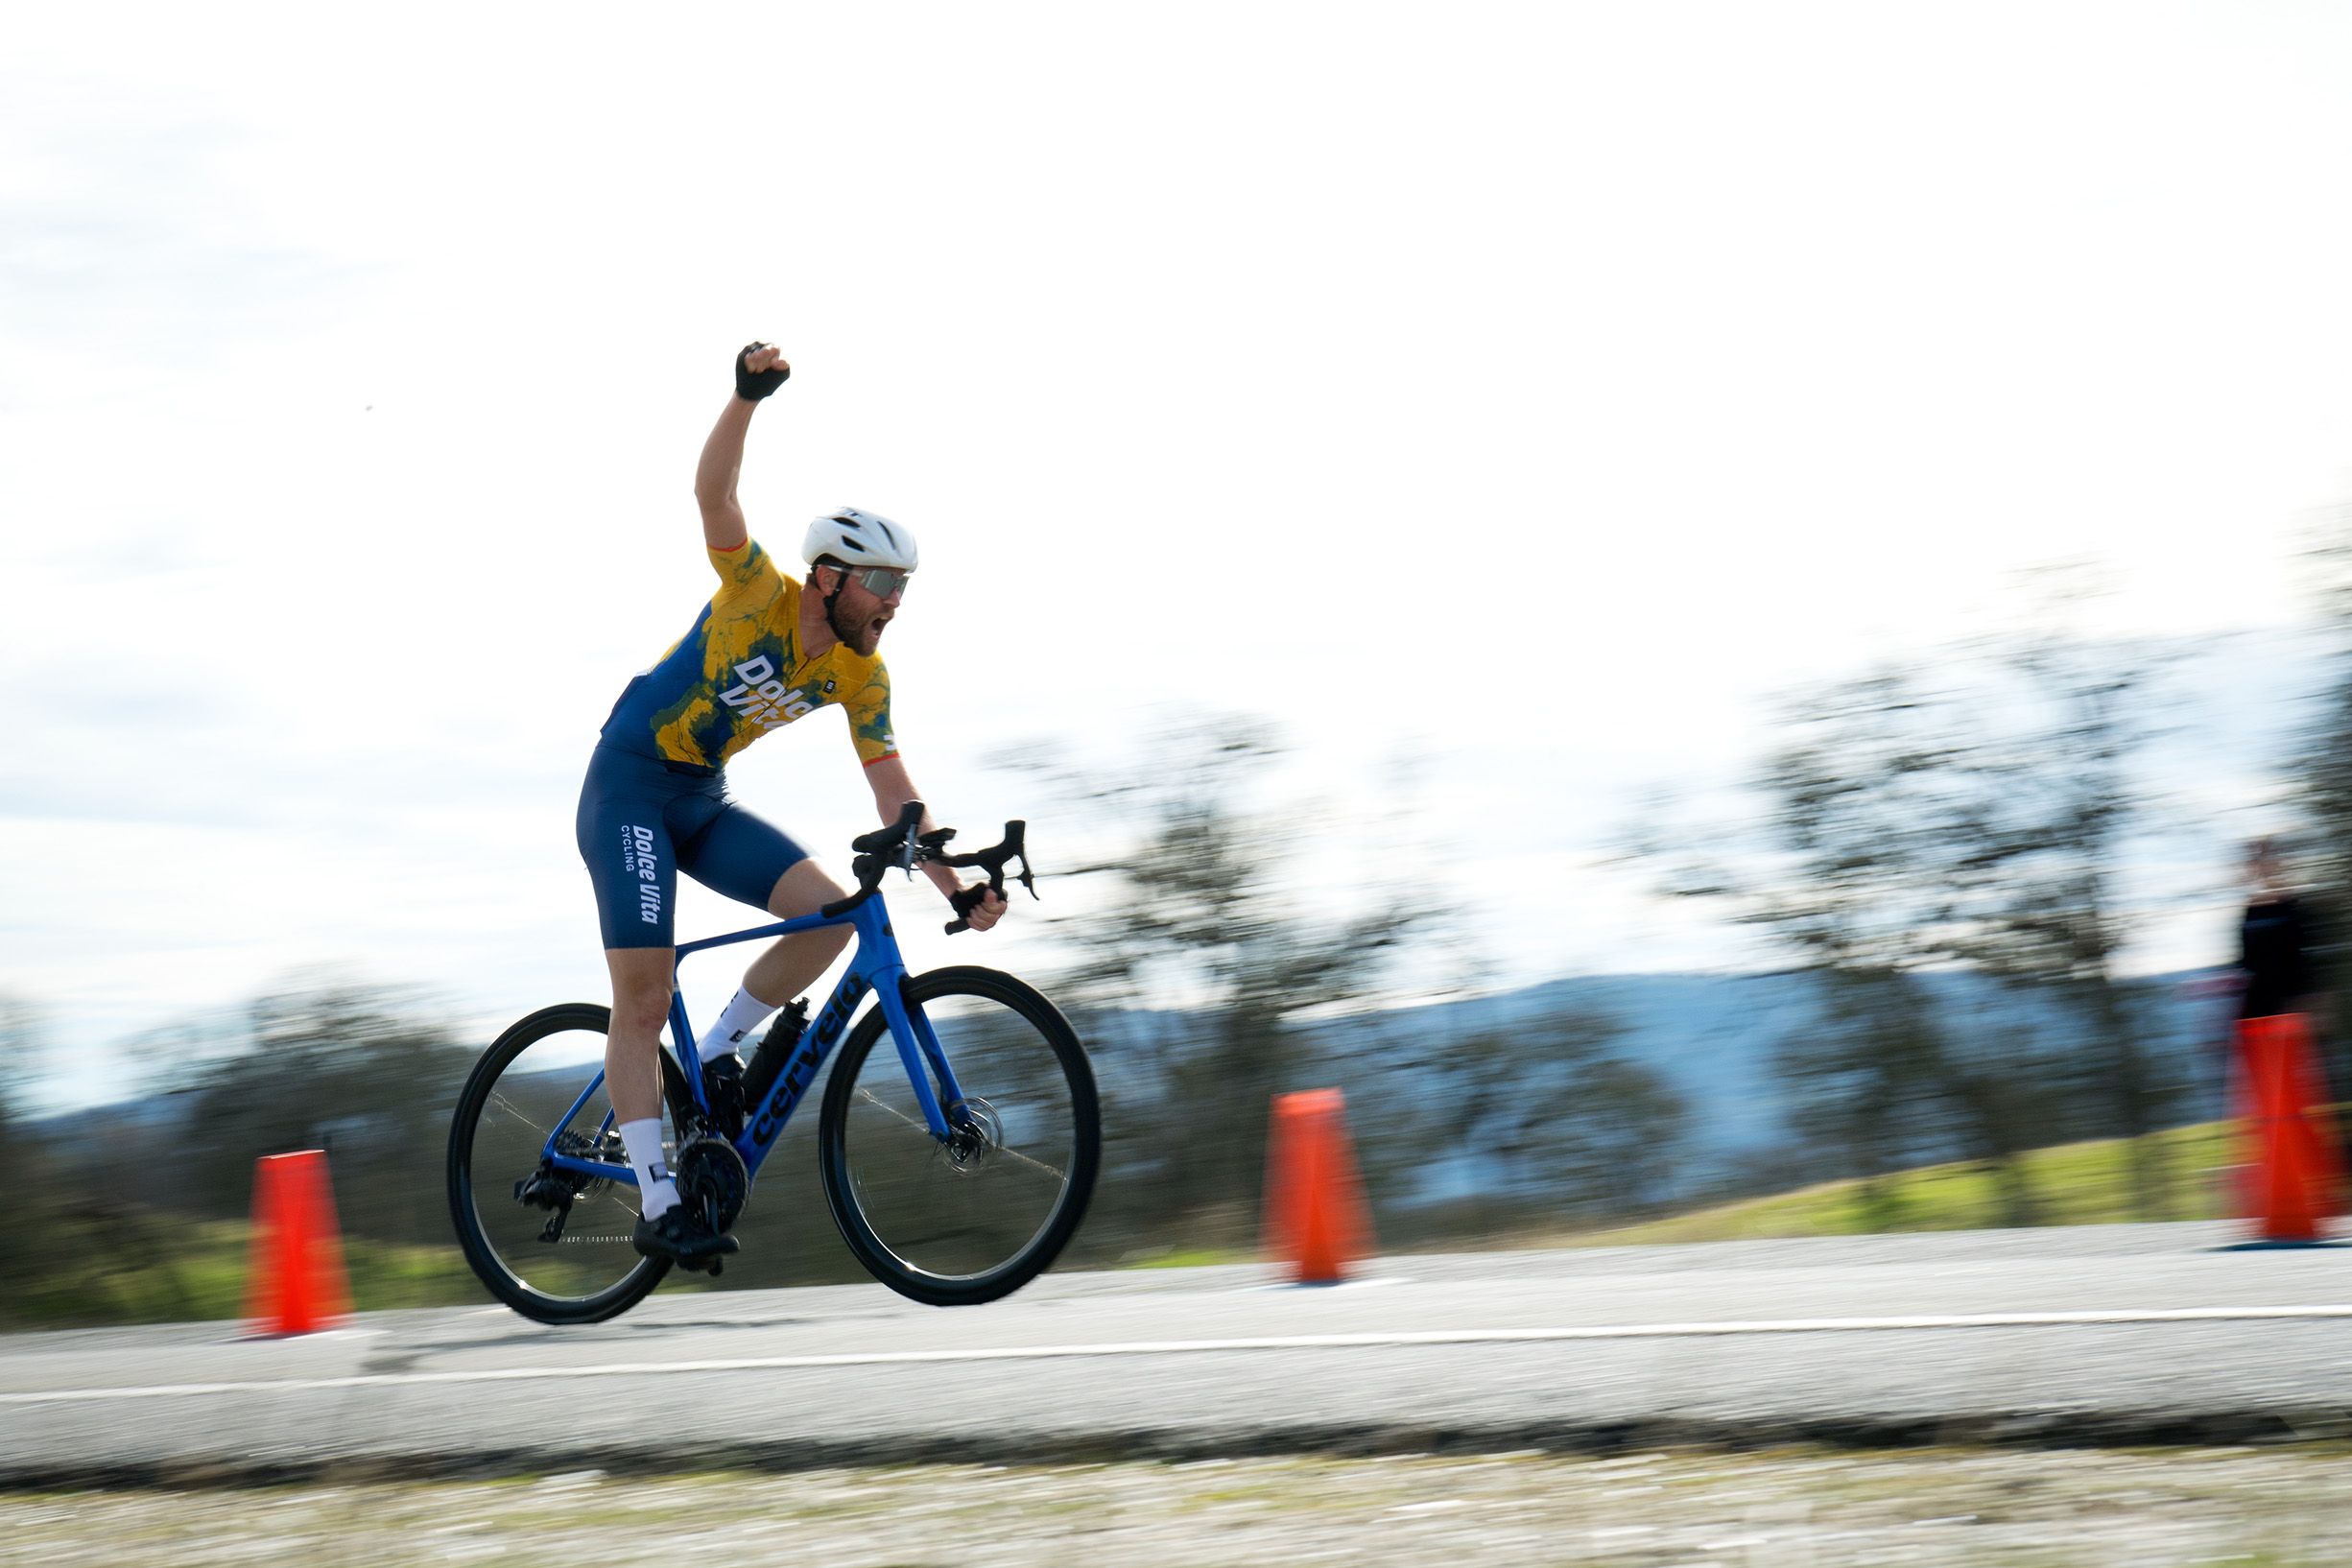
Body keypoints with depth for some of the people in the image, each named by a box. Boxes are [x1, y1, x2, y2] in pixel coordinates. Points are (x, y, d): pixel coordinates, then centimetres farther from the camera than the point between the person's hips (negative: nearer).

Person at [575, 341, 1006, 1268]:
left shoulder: (860, 676, -3)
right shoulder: (757, 595, -17)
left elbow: (892, 791, -2)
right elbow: (714, 495, -31)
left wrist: (953, 886, -13)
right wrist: (746, 399, -46)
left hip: (704, 803, 6)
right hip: (628, 785, -6)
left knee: (831, 914, -13)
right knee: (643, 993, -13)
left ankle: (713, 1063, 3)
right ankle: (656, 1205, -12)